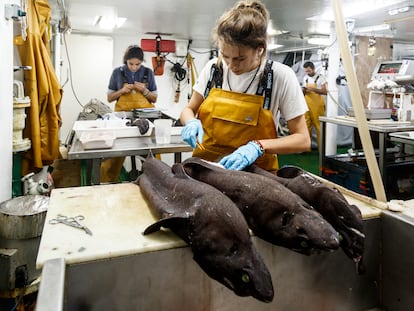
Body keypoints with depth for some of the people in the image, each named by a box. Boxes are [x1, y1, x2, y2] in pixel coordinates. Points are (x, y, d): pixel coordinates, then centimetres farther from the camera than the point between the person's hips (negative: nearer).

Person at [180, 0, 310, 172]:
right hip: (205, 165, 3)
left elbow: (302, 139, -7)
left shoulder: (281, 76, -10)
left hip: (256, 172, -2)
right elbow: (188, 110, 11)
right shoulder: (213, 68, -2)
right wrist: (191, 122, -11)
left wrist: (258, 146, -21)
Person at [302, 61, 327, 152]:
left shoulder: (320, 78, -4)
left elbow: (325, 91, -10)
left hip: (317, 105, -5)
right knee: (306, 126, 4)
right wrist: (303, 91, -3)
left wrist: (313, 89, -19)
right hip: (307, 105, 5)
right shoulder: (305, 78, 14)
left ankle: (321, 148, 3)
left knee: (319, 126, -4)